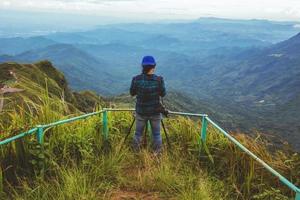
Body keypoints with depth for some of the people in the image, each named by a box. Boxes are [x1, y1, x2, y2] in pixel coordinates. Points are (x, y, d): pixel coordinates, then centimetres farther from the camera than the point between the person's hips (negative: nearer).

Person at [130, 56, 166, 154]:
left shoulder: (136, 79, -16)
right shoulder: (159, 80, -18)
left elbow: (132, 93, -1)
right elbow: (163, 94, -4)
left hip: (141, 111, 1)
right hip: (155, 112, -1)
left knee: (138, 133, 21)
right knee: (156, 133, 19)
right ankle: (157, 152, 34)